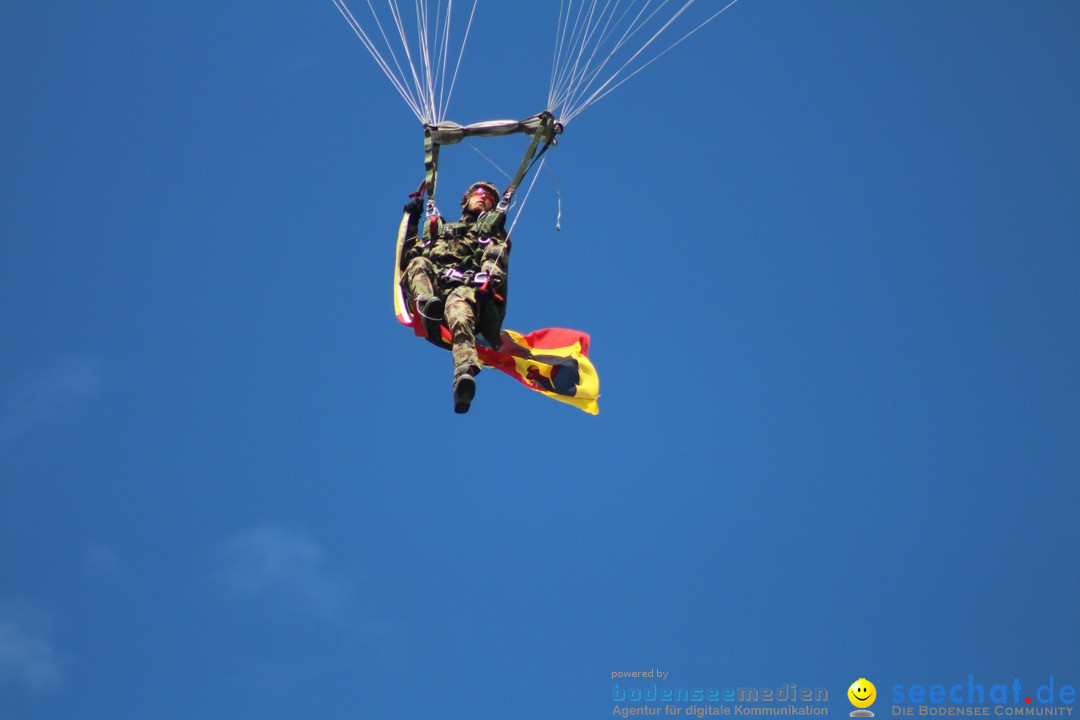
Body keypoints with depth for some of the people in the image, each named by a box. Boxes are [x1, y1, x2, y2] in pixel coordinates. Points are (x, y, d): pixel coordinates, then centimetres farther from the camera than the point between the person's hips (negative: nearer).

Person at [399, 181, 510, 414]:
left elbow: (496, 259, 7)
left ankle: (464, 373, -67)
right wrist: (411, 222, 20)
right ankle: (427, 305, -59)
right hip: (432, 289, 4)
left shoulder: (493, 231, 30)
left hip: (468, 287, -4)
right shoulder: (439, 229, 39)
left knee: (458, 306, -38)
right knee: (418, 263, -27)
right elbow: (405, 260, 28)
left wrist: (492, 277, -15)